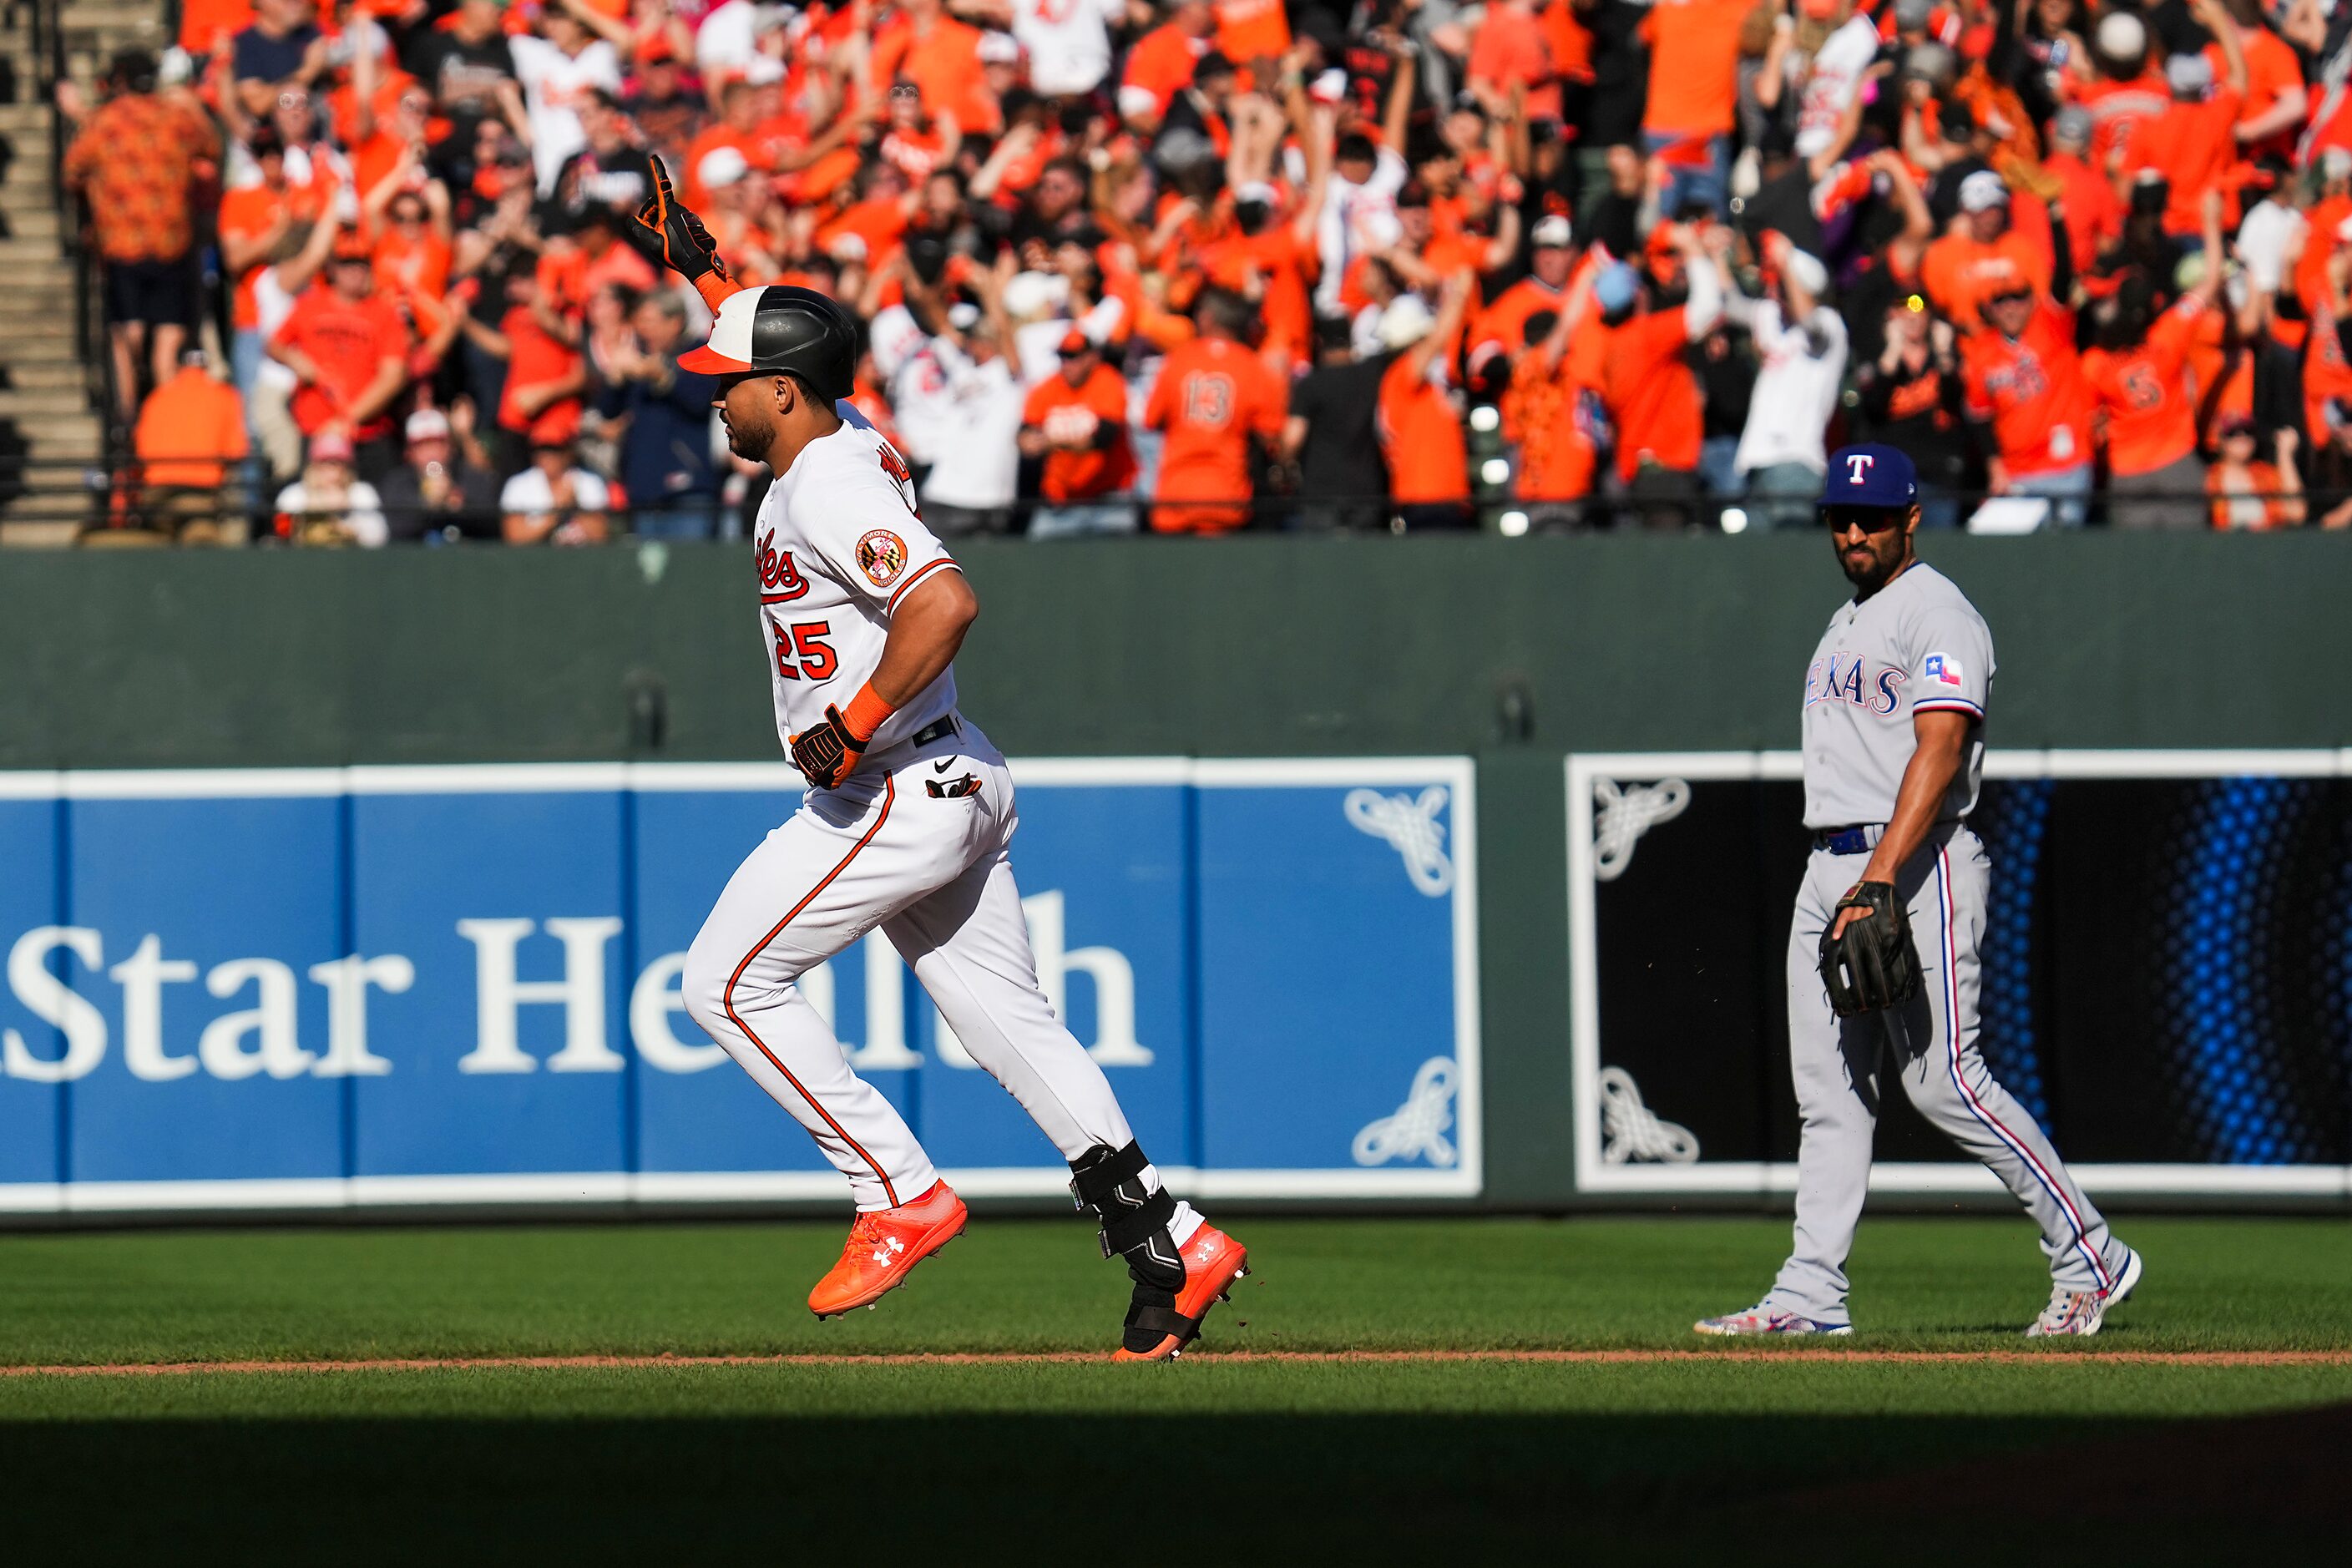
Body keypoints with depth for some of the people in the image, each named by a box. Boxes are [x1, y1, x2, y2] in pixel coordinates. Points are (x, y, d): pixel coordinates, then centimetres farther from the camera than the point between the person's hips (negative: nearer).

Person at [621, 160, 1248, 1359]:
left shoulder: (828, 491, -19)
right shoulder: (846, 440, 11)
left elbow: (944, 603, -33)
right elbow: (781, 344, 34)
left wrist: (854, 728, -27)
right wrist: (701, 270, 31)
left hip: (893, 797, -10)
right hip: (959, 789, 10)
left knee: (729, 982, -3)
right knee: (1008, 1022, 10)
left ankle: (901, 1195, -4)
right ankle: (1168, 1245, 4)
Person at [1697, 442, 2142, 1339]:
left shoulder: (1939, 616, -9)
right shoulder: (1846, 626, 21)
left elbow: (1937, 753, -20)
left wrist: (1882, 880, -29)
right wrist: (1846, 883, 18)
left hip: (1917, 865, -9)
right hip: (1831, 866, 9)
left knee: (1942, 1081, -11)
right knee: (1829, 1092, 4)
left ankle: (2089, 1258, -3)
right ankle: (1810, 1297, 2)